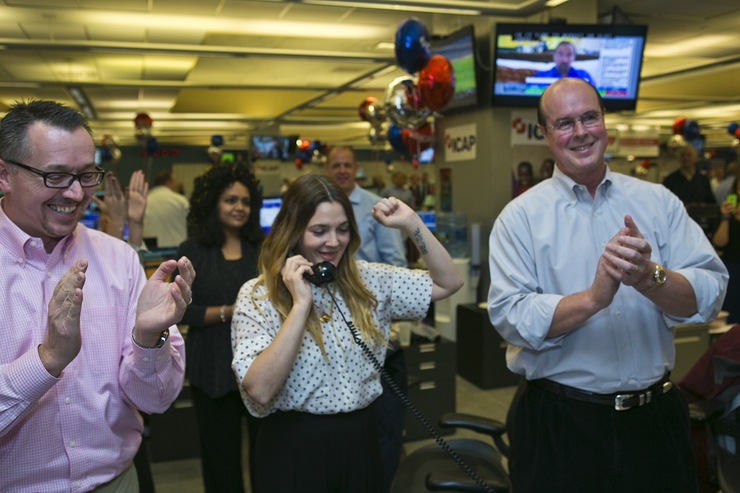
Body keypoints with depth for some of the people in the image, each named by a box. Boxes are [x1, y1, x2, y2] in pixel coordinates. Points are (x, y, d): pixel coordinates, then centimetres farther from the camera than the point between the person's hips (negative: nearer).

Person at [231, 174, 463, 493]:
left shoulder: (367, 280, 0)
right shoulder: (258, 296, -12)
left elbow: (448, 283, 3)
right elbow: (260, 391, -23)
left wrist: (412, 224, -6)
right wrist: (301, 304, -25)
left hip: (360, 440, 4)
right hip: (295, 448, -4)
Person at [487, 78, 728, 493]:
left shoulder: (657, 201, 2)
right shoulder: (521, 217, -5)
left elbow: (711, 292, -7)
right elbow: (511, 316, -15)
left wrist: (649, 277, -26)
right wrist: (593, 298, -27)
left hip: (657, 415, 3)